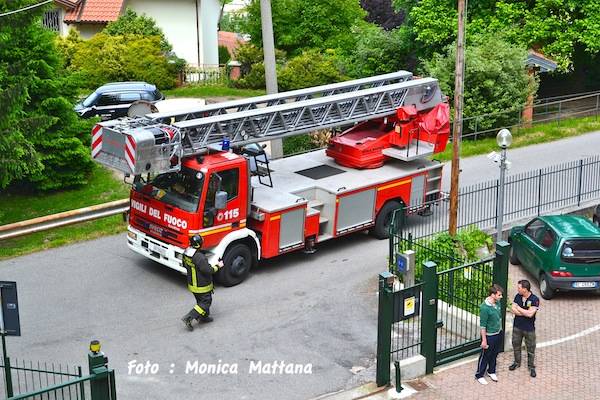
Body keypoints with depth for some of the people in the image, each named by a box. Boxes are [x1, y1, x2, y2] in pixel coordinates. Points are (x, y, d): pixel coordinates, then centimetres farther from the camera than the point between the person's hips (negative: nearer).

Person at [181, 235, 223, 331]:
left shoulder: (186, 252, -8)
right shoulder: (200, 257, -34)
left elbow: (185, 265, 9)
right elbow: (208, 270, -27)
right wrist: (217, 266, -12)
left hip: (192, 283, 9)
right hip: (201, 286, -9)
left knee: (201, 300, 26)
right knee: (206, 302, 6)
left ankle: (203, 317, 41)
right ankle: (188, 318, 0)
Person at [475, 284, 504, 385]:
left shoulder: (497, 302, -4)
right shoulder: (484, 307, -29)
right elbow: (482, 325, -22)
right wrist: (484, 340, -18)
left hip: (498, 334, 7)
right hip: (489, 336, -7)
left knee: (494, 354, 22)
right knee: (485, 356, 8)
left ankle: (491, 371, 42)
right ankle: (479, 375, 25)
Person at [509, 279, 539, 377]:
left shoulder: (534, 299, -20)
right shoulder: (517, 296, -5)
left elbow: (530, 314, -27)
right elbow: (514, 310, -11)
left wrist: (518, 308, -17)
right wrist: (526, 312, -21)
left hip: (529, 328, -4)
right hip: (517, 326, 4)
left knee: (531, 348, 9)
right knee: (516, 345, 18)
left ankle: (531, 367, 25)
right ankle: (517, 363, 39)